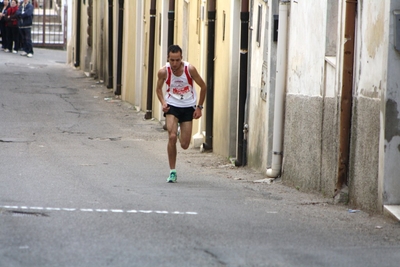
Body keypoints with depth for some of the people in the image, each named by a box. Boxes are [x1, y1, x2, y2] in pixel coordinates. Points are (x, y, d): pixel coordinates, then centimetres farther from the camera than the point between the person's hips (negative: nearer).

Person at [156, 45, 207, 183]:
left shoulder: (190, 69, -17)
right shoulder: (163, 71, -14)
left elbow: (203, 87, -3)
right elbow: (159, 89, 5)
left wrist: (199, 107, -4)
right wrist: (163, 103, -13)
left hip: (188, 107, 0)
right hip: (172, 106, 0)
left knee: (185, 145, 0)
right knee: (172, 137, -20)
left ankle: (182, 134, 40)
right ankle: (172, 172, -6)